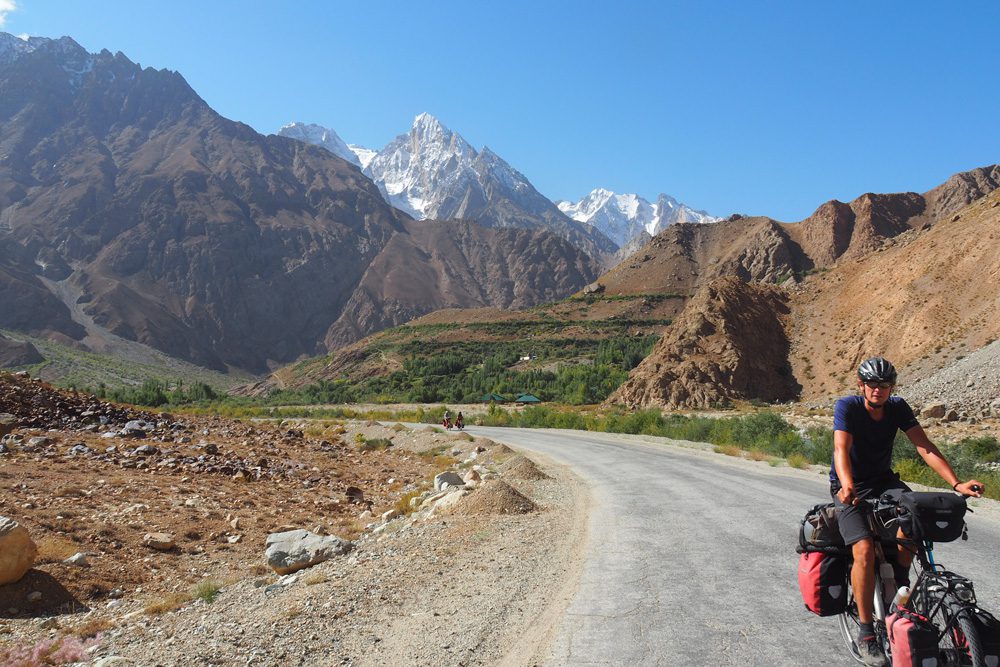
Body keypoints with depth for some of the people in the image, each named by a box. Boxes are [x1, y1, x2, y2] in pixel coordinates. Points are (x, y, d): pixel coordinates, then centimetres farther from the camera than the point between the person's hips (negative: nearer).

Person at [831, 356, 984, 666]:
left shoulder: (898, 407, -6)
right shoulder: (847, 406, -18)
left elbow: (924, 446, -13)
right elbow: (841, 449, -31)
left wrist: (956, 483, -26)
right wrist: (847, 486, -49)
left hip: (883, 480, 4)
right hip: (849, 488, -4)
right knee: (864, 551, -23)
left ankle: (900, 578, -1)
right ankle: (866, 634, -10)